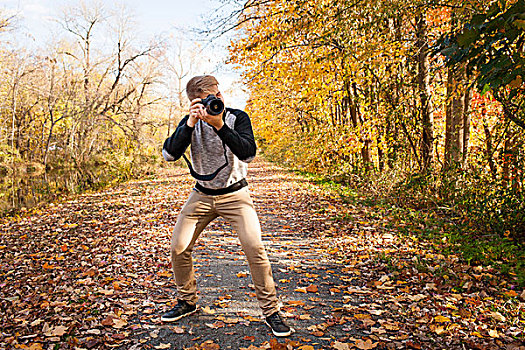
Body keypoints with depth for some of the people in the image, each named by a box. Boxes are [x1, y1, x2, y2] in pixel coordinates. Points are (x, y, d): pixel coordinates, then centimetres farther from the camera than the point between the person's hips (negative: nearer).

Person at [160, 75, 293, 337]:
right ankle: (187, 301, 25)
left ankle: (270, 310, 1)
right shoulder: (190, 122, -3)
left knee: (255, 248, -17)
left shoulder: (237, 118, -10)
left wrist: (220, 126, -33)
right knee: (178, 249, 0)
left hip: (235, 194, -3)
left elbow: (248, 153, -25)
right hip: (202, 194, 3)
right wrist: (190, 124, -25)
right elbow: (169, 154, -14)